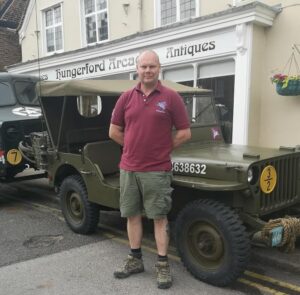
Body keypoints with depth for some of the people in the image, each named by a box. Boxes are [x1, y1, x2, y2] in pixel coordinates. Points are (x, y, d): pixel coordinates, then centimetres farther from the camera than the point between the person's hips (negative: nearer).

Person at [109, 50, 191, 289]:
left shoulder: (171, 97, -5)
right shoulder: (126, 98, 5)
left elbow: (184, 133, -3)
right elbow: (114, 131, 12)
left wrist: (162, 149, 2)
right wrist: (135, 147, 8)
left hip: (157, 170, -4)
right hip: (128, 168, 4)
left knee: (159, 217, 4)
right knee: (132, 214, 13)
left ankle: (163, 265, 16)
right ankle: (135, 260, 28)